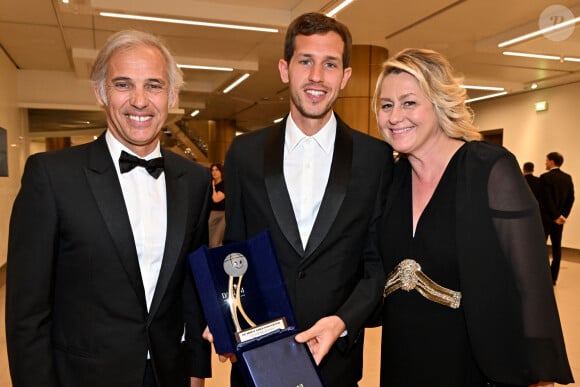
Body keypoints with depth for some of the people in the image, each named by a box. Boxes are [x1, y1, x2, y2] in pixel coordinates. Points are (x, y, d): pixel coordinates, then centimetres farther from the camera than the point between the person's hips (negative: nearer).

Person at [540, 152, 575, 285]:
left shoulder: (545, 177, -14)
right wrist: (564, 214, 4)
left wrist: (556, 216, -12)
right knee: (557, 247, 8)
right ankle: (553, 278, 13)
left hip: (546, 217, -6)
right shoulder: (568, 177, 7)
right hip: (559, 217, 7)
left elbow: (547, 199, -18)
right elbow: (571, 198, 6)